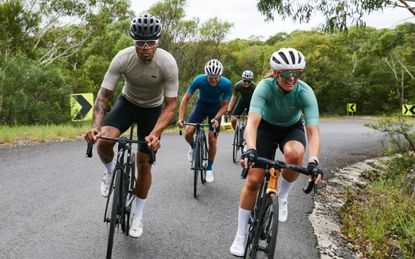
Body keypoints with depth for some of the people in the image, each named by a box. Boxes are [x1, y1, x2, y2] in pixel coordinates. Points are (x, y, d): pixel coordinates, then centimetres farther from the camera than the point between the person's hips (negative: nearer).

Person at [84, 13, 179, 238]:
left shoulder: (168, 63, -30)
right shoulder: (122, 58, -27)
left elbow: (171, 104, -26)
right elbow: (103, 95, -24)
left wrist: (155, 133, -40)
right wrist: (95, 126, -40)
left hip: (153, 109, -1)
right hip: (127, 102, 1)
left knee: (144, 163, 0)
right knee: (103, 142, -27)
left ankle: (138, 215, 20)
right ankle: (111, 171, 10)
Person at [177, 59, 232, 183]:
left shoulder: (226, 84, -29)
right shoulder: (199, 80, -29)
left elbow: (225, 105, -18)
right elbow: (186, 98, -21)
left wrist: (216, 119, -33)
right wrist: (180, 118, -30)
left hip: (216, 108, -1)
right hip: (201, 105, 1)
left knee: (212, 140, -6)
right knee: (188, 133, -16)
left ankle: (209, 169, 14)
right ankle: (193, 147, 19)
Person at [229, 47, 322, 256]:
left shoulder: (305, 92, -30)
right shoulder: (265, 87, -31)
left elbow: (313, 131, -36)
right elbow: (252, 122, -42)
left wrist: (313, 161, -52)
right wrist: (250, 150, -60)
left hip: (292, 128, 0)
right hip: (266, 127, 0)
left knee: (294, 154, -37)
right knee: (253, 181, -8)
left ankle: (282, 196, -5)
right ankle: (241, 235, 10)